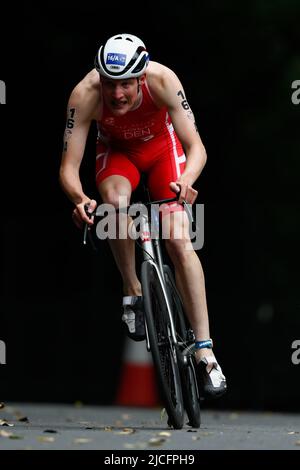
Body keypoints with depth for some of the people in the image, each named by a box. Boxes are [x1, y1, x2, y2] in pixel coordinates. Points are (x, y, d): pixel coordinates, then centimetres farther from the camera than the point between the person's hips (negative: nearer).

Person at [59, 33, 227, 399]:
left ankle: (205, 351, -14)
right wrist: (79, 198, -52)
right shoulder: (85, 95, -34)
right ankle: (133, 291, -12)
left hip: (162, 147, 0)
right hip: (116, 150, 0)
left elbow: (196, 147, -33)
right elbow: (68, 166, -31)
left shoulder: (162, 80, -35)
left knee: (179, 241, -16)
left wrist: (186, 181, -54)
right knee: (116, 200, -35)